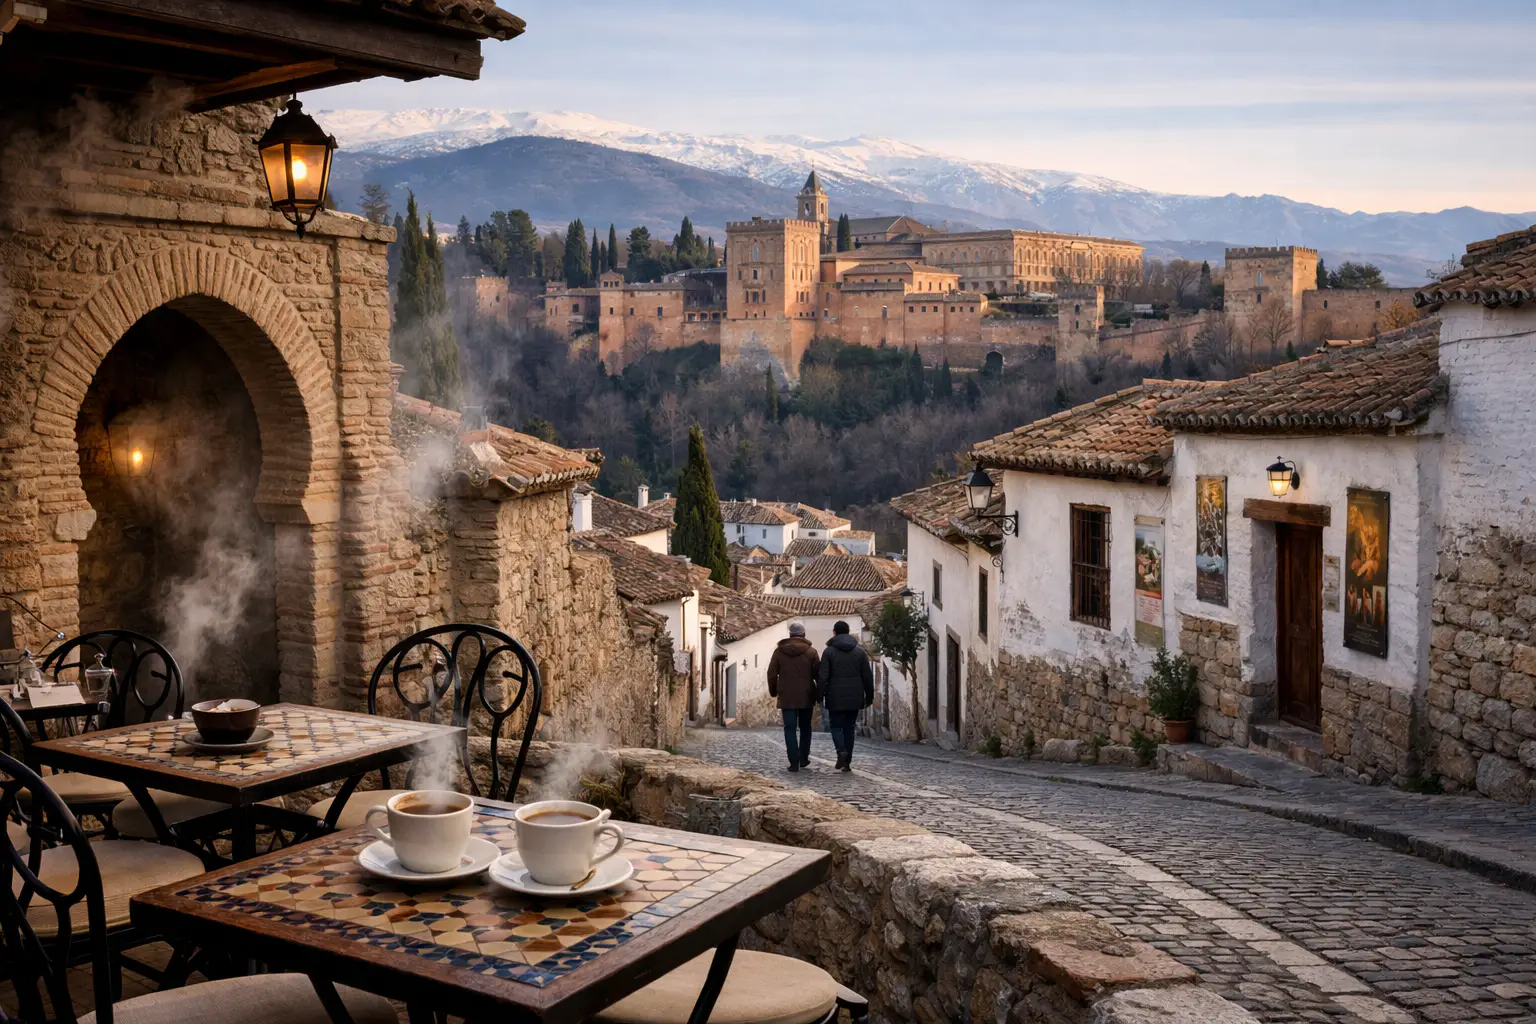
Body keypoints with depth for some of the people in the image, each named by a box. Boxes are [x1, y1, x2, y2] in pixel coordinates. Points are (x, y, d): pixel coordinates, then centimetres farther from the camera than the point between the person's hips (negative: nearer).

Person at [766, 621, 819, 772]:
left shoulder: (779, 651, 1)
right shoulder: (811, 651, -2)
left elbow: (772, 673, 3)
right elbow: (818, 674, -3)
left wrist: (773, 691, 15)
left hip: (786, 697, 0)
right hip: (806, 696, 0)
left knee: (790, 729, 0)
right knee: (805, 728, 17)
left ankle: (794, 762, -8)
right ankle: (804, 759, 18)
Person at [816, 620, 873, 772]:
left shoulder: (829, 651, -4)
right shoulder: (860, 651, 5)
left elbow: (823, 676, -8)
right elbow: (868, 676, 4)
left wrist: (820, 694, 0)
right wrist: (869, 696, 11)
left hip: (835, 697, -3)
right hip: (854, 698, 3)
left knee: (836, 726, 8)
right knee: (849, 728, 10)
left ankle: (841, 751, -18)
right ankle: (847, 762, 7)